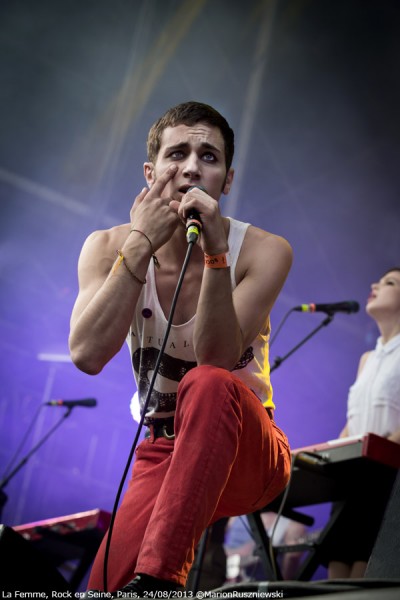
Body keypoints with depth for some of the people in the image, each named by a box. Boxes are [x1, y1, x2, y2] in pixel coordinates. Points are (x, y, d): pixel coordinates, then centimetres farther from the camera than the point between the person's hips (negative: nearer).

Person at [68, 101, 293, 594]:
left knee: (207, 383, -38)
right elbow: (87, 355, -21)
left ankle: (157, 579, -38)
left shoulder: (264, 252, -10)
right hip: (163, 452, 1)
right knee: (108, 585, -26)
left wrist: (216, 252, -33)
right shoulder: (109, 247, -4)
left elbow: (217, 359, -24)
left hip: (249, 454, -1)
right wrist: (140, 246, -24)